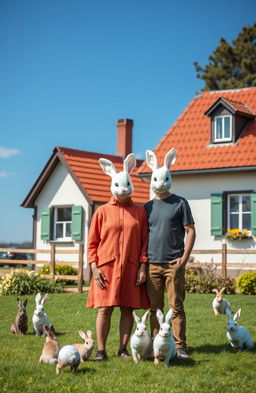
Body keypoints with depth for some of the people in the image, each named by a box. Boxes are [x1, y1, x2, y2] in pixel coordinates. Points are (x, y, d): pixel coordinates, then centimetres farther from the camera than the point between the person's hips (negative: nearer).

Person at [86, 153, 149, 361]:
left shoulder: (140, 212, 8)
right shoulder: (102, 211, 5)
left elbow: (144, 241, 7)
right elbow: (92, 243, 5)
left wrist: (143, 266, 0)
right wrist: (94, 267, -4)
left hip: (131, 268, 1)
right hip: (107, 268, -1)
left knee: (128, 309, 4)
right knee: (105, 309, -2)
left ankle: (123, 349, 14)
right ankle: (101, 350, 5)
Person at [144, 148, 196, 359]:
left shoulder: (179, 203, 3)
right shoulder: (148, 206, 13)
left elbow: (190, 231, 1)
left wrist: (185, 257, -8)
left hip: (174, 264, -3)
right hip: (152, 264, 3)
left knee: (177, 306, -1)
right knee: (155, 307, 6)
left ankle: (180, 346, 3)